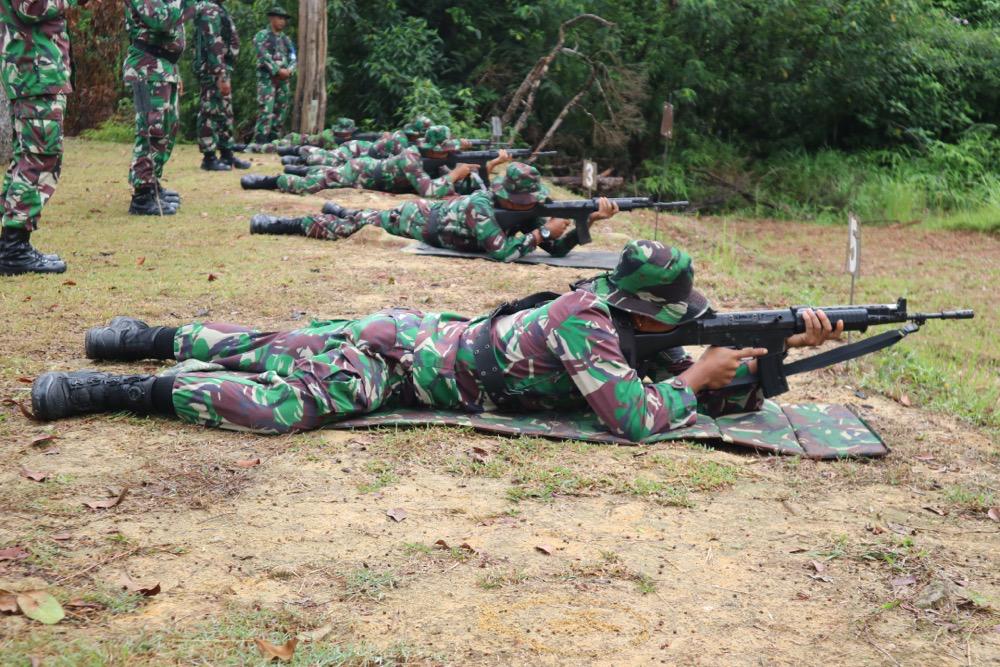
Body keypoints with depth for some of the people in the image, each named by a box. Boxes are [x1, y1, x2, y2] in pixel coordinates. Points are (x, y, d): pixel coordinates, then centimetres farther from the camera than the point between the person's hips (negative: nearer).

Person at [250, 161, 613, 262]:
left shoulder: (524, 207, -20)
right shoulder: (480, 207, -41)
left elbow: (557, 249, -21)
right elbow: (502, 252, -50)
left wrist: (591, 219, -37)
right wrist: (543, 231, -44)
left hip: (439, 209, 7)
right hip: (417, 218, -7)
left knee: (369, 220, 33)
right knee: (349, 229, 7)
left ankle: (338, 210, 59)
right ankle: (284, 224, 22)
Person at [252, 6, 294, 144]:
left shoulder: (286, 38, 19)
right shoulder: (262, 36, 0)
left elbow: (292, 57, 12)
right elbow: (264, 56, -12)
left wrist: (289, 70, -8)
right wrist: (278, 70, -16)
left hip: (284, 80, 7)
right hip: (268, 78, -7)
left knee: (281, 112, 5)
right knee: (266, 112, -14)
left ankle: (274, 141, 10)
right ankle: (260, 142, -16)